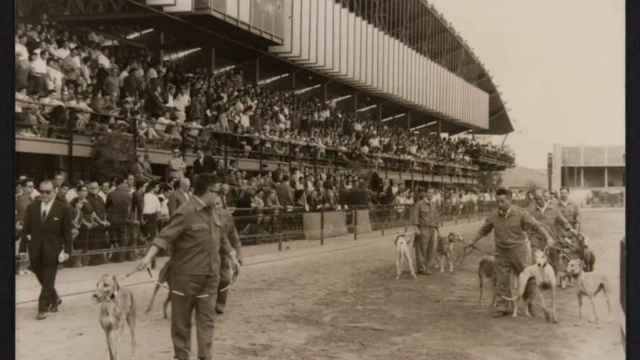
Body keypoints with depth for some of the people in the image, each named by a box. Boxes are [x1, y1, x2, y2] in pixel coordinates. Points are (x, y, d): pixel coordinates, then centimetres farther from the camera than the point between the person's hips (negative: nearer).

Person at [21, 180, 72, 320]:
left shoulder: (63, 208, -6)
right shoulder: (32, 207, 5)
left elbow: (67, 232, -4)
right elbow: (26, 228, 16)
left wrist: (66, 250, -6)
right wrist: (28, 236, -1)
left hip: (52, 250, -4)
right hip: (36, 251, 4)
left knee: (48, 281, 0)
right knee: (42, 279, 14)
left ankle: (43, 309, 8)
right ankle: (54, 300, 35)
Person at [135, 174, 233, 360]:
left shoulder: (212, 211, 7)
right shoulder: (186, 213, -16)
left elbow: (221, 238, 22)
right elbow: (165, 236, -23)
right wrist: (148, 257, -35)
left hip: (210, 275, 6)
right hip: (186, 275, -6)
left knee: (206, 318, 7)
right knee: (181, 318, 8)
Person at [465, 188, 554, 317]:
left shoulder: (520, 213, -13)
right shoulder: (493, 216, -3)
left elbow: (536, 225, -18)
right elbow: (484, 230, 12)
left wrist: (548, 237, -31)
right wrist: (472, 242, 13)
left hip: (519, 249, -3)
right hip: (501, 252, 3)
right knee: (501, 281, 3)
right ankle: (501, 308, 10)